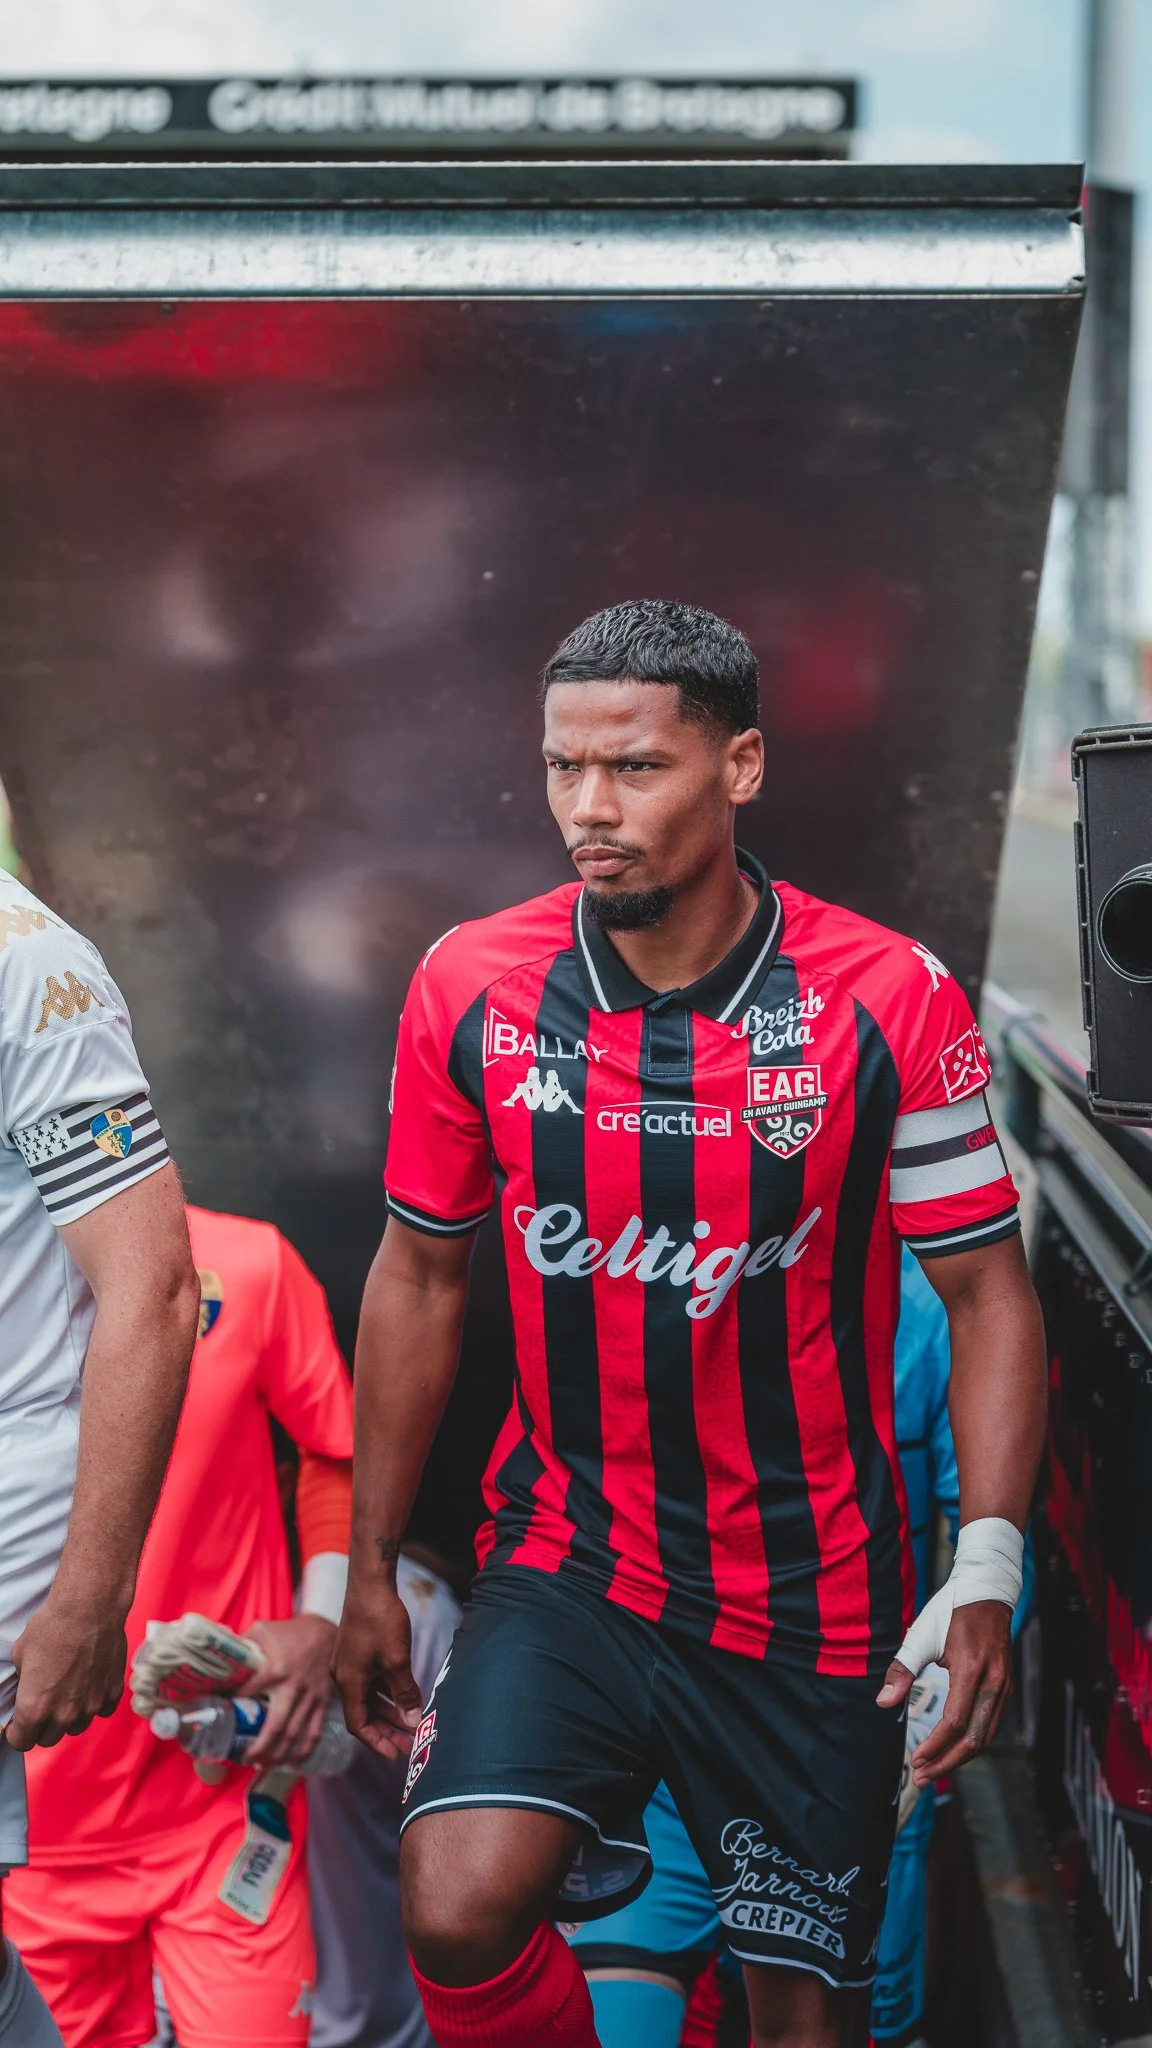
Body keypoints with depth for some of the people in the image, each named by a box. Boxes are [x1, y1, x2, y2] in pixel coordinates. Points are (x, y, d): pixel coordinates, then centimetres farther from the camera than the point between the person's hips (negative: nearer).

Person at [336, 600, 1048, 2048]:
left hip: (810, 1590, -1)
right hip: (564, 1561, 1)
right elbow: (419, 1277, 6)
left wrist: (986, 1574, -17)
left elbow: (989, 1293, -6)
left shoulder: (890, 1002, -12)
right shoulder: (470, 987, -5)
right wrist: (368, 1572, 7)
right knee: (457, 1925, -19)